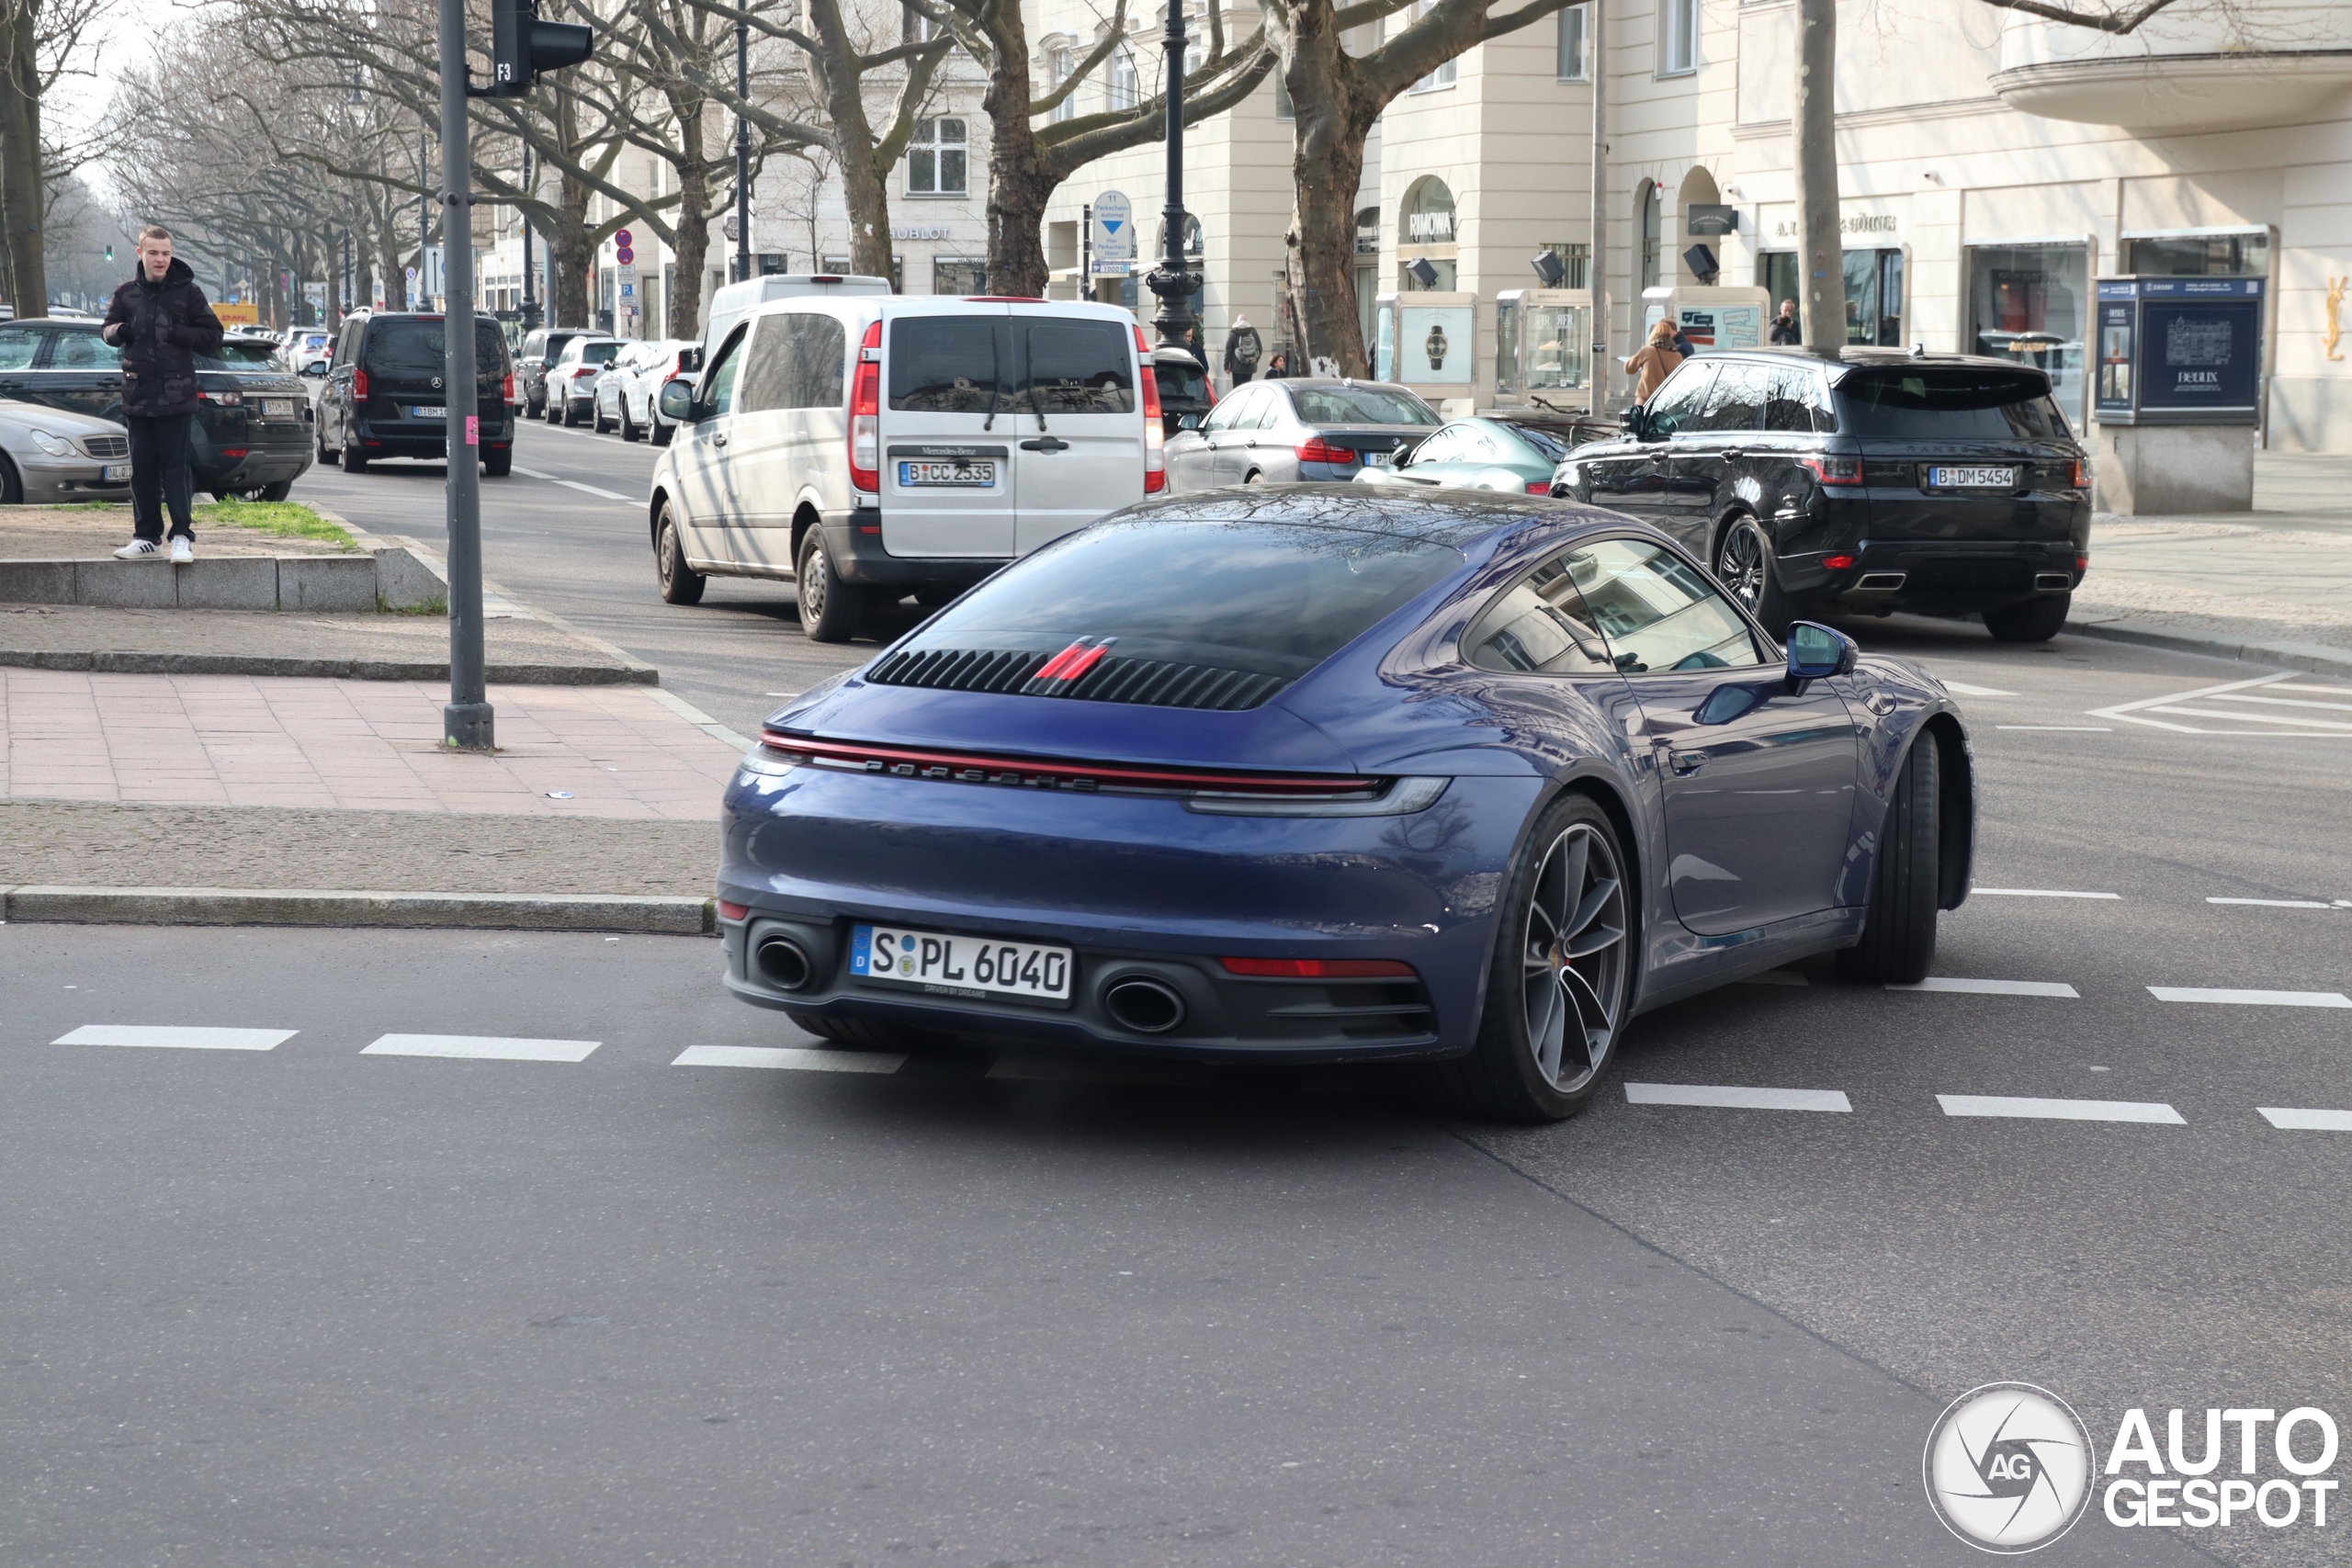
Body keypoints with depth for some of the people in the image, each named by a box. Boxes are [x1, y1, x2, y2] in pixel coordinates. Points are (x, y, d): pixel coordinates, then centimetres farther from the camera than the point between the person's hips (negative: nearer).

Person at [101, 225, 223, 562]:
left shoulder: (187, 292, -2)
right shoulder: (126, 294, 7)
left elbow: (212, 336, -1)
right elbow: (107, 330, 18)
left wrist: (178, 333, -16)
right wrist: (119, 331, -5)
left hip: (176, 395, -4)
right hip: (138, 394, 4)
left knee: (176, 466, -5)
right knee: (142, 468, 8)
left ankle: (182, 537, -2)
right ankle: (146, 537, 16)